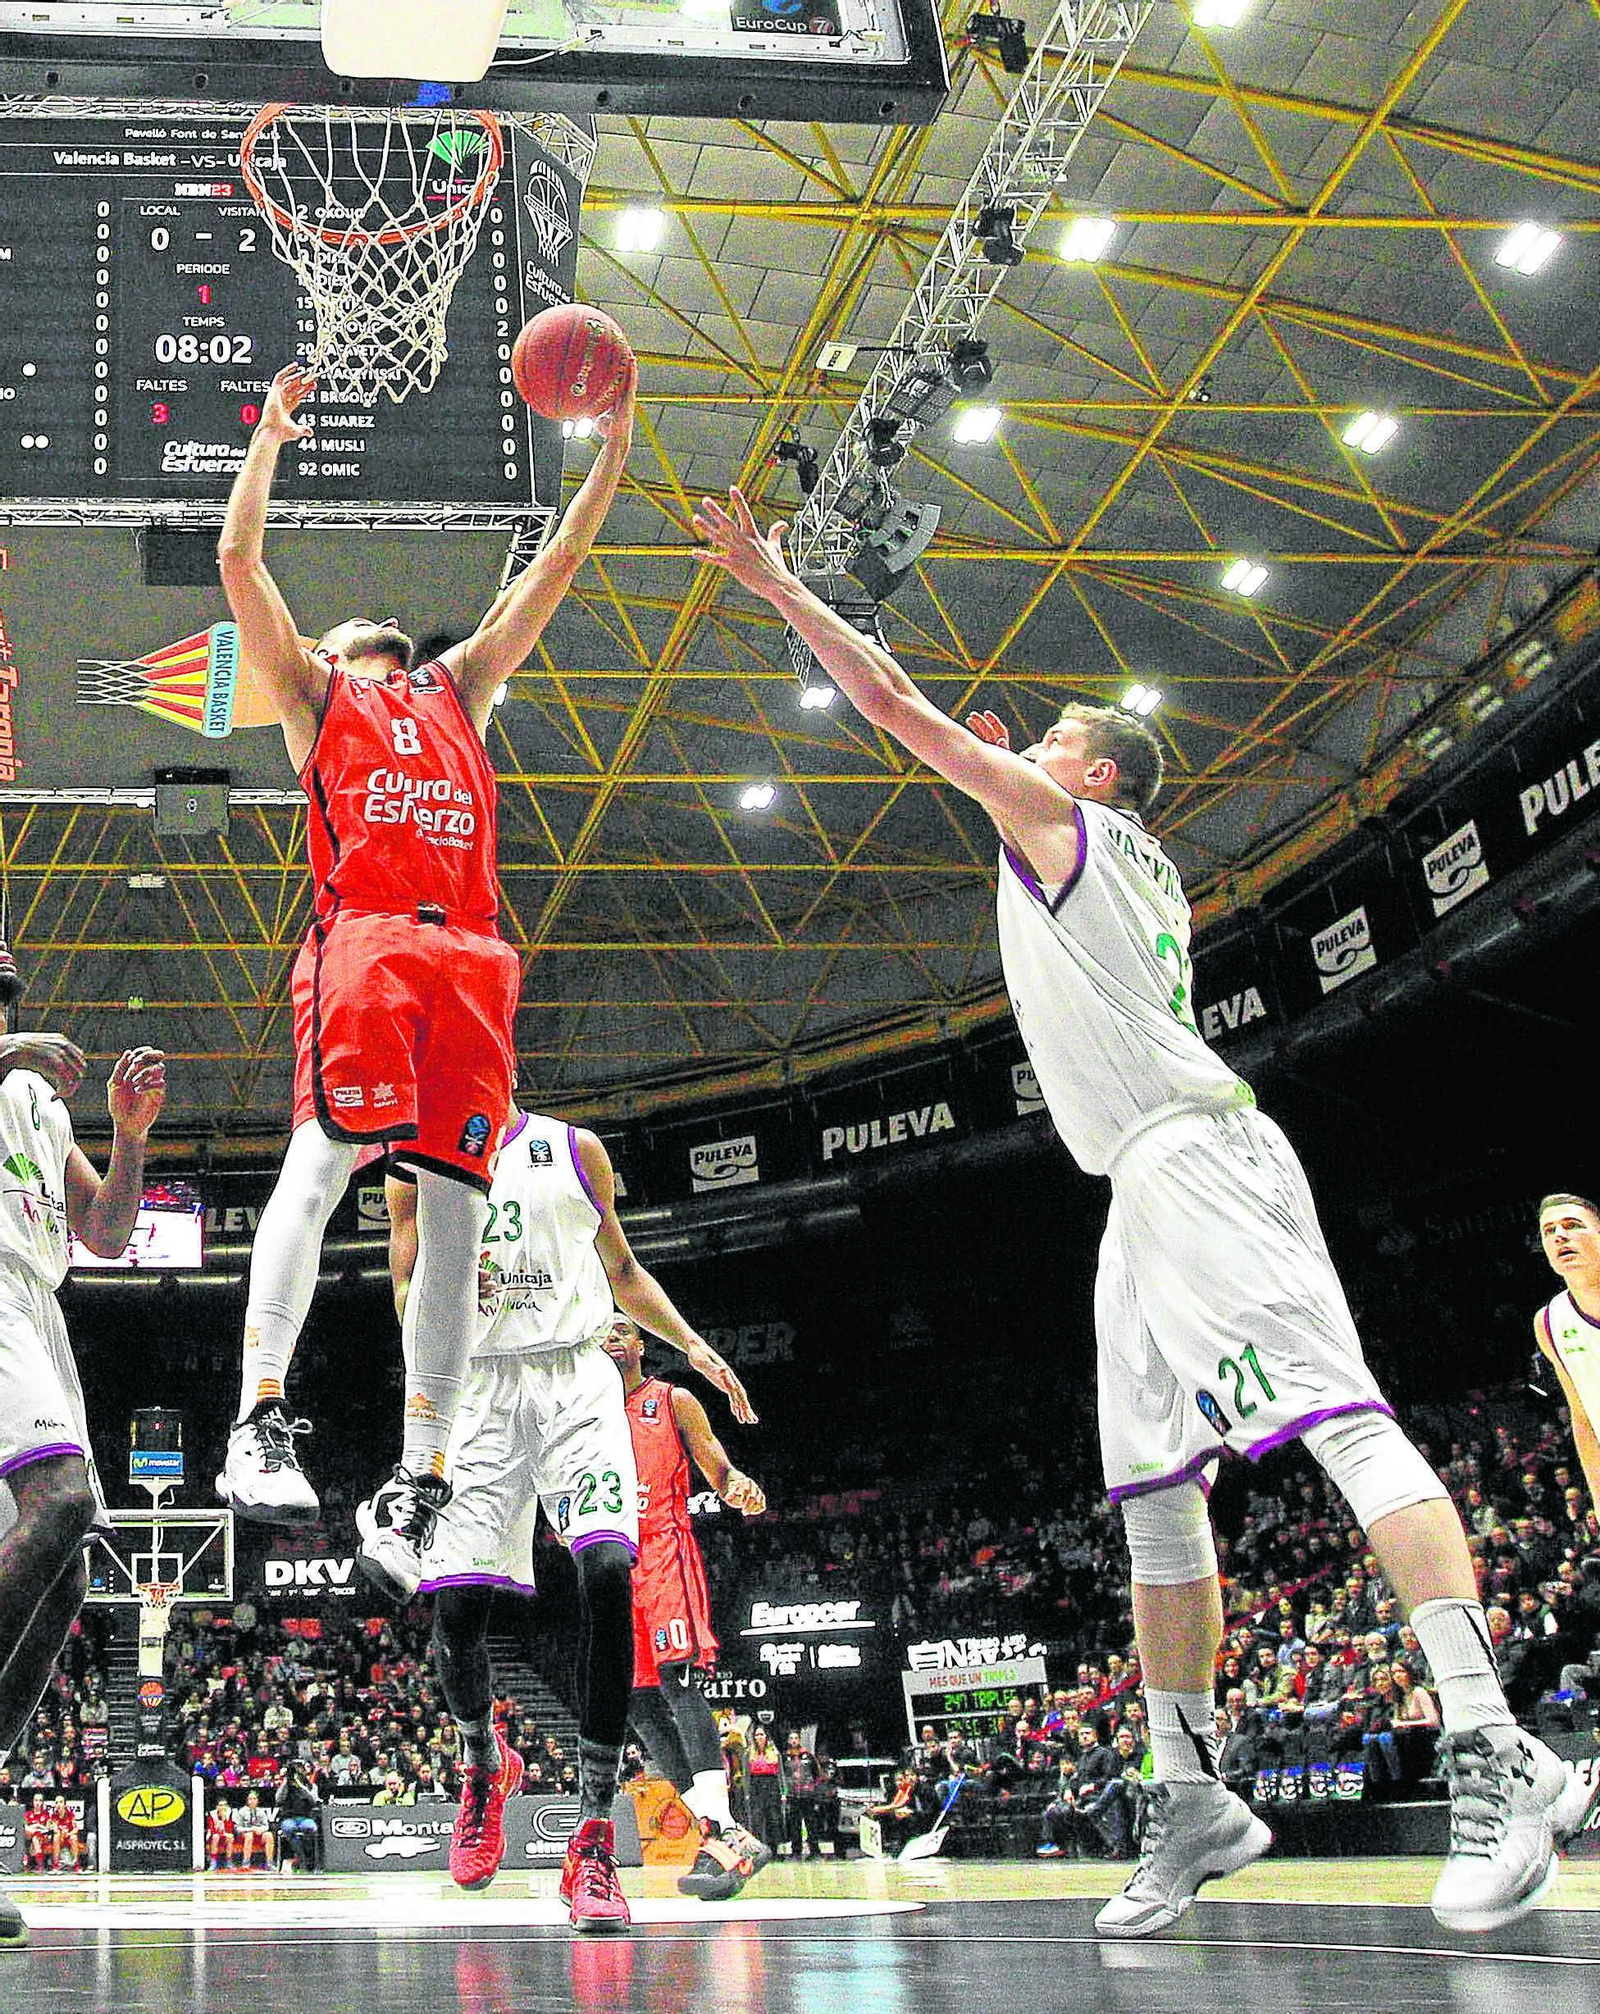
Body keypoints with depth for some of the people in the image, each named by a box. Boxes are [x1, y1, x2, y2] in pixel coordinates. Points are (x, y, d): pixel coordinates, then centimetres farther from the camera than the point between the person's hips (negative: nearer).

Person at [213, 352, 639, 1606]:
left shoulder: (458, 690, 35)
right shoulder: (311, 694, 25)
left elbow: (552, 574, 35)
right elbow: (240, 560, 18)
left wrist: (613, 450, 33)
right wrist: (271, 439, 23)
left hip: (469, 954, 4)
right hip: (364, 933, -3)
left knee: (456, 1205, -7)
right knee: (325, 1153, -23)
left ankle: (417, 1489, -10)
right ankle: (259, 1420, -25)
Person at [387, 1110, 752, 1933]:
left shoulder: (575, 1150, 10)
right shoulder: (417, 1171, 10)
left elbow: (622, 1270, 20)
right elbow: (407, 1302, 8)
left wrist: (692, 1344, 9)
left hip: (574, 1378, -1)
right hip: (478, 1388, 1)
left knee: (607, 1570, -23)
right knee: (456, 1609, -9)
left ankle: (593, 1838, -22)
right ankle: (485, 1766, 26)